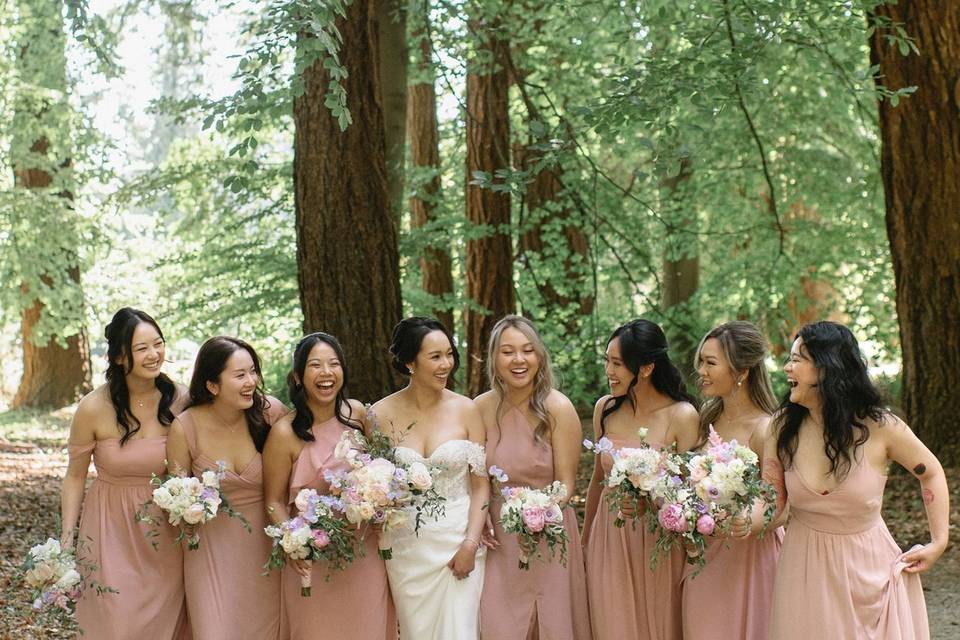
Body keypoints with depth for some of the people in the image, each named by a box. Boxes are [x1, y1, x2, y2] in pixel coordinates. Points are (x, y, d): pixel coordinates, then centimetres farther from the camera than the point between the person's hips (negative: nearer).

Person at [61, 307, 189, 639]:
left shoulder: (180, 401, -8)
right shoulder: (94, 408, -12)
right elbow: (75, 477, -1)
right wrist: (66, 542, -4)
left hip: (165, 534, 2)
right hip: (111, 530, -2)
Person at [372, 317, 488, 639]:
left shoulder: (466, 410, -3)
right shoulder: (382, 414, -4)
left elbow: (481, 484, -2)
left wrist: (470, 544, -10)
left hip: (459, 542, 0)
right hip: (406, 548, 0)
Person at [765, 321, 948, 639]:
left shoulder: (879, 427, -15)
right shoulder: (784, 425, -9)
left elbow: (931, 473, 1)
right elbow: (771, 501, -10)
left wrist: (939, 542, -1)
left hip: (868, 565, -2)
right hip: (805, 568, 2)